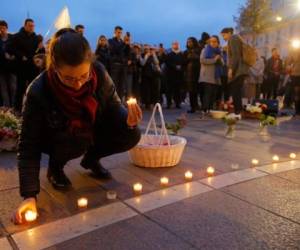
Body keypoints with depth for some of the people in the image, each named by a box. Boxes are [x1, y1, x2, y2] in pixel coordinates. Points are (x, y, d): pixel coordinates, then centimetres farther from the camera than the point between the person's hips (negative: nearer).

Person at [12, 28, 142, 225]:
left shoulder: (99, 73, -25)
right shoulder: (38, 92, -32)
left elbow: (113, 105, -11)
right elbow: (29, 146, -28)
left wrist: (127, 119, -35)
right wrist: (30, 194, -35)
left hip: (93, 130, 3)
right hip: (56, 140, -3)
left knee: (132, 135, -18)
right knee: (77, 142, -36)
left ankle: (91, 159, 10)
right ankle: (56, 166, 1)